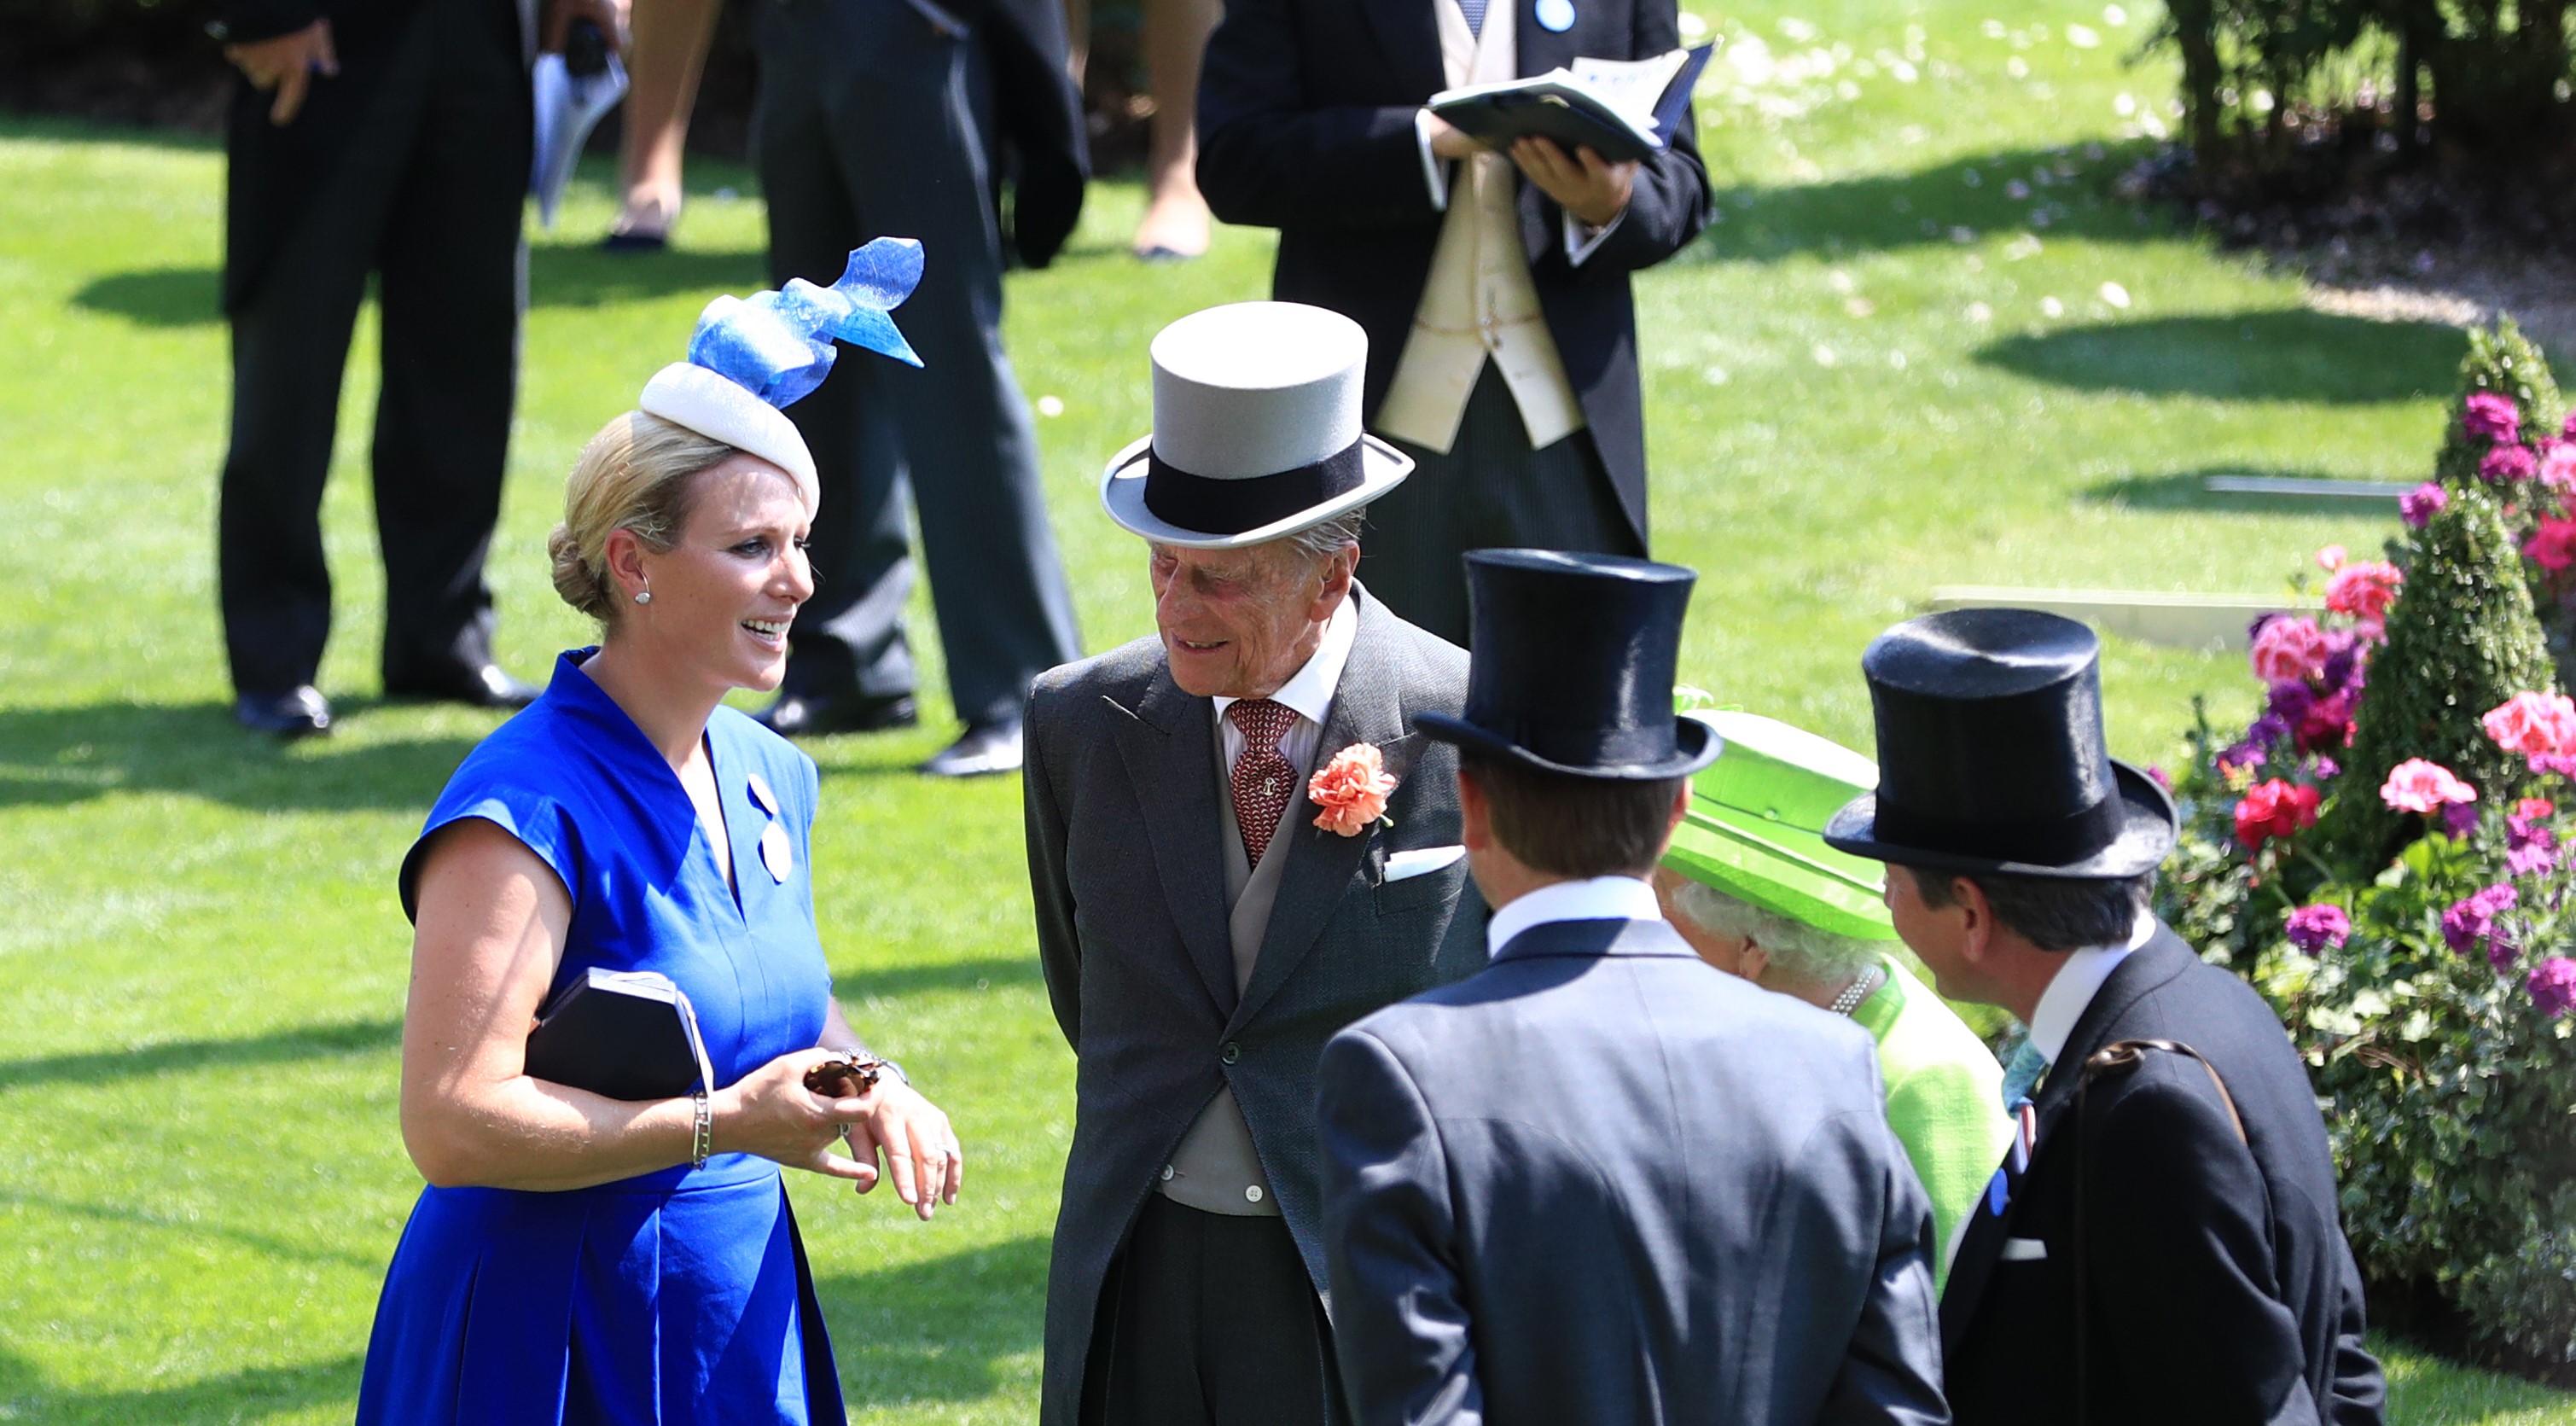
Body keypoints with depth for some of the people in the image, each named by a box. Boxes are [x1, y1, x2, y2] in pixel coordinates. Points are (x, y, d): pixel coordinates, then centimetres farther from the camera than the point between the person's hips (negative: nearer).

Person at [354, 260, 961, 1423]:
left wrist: (861, 1080, 0)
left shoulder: (771, 780, 6)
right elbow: (451, 1123, -25)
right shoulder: (527, 814, -19)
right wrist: (721, 1125, -24)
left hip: (742, 1320, 7)